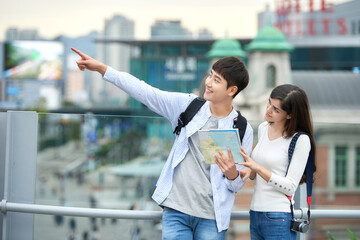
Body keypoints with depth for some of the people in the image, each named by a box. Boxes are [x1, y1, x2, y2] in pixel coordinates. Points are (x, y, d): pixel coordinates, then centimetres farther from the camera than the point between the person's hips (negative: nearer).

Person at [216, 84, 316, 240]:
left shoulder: (301, 140, -11)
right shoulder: (263, 128, 11)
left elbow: (290, 187, -14)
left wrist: (257, 167, -20)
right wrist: (248, 172, -1)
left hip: (279, 218, -7)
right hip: (255, 214, 7)